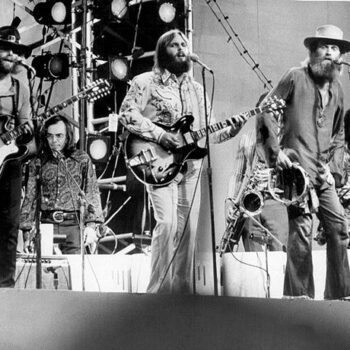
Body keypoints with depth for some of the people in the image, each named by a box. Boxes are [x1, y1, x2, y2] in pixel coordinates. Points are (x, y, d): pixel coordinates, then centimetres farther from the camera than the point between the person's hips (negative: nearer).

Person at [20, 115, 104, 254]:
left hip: (73, 224, -1)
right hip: (47, 223, 1)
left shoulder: (82, 159, 6)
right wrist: (27, 232, 5)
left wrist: (91, 225, -8)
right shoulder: (37, 163, 10)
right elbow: (30, 198, 11)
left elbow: (92, 193, 2)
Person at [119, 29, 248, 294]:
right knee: (167, 223, -19)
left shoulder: (197, 89, 19)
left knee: (188, 230, 4)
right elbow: (127, 113, -11)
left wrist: (230, 131, -1)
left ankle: (182, 291, 13)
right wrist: (159, 134, -18)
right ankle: (159, 290, -11)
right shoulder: (146, 82, 1)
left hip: (190, 167, 6)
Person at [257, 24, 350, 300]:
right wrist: (275, 150, -11)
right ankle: (299, 294, -3)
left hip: (322, 173, 6)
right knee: (302, 227, -12)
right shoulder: (295, 77, -1)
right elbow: (266, 112, -3)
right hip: (296, 165, -6)